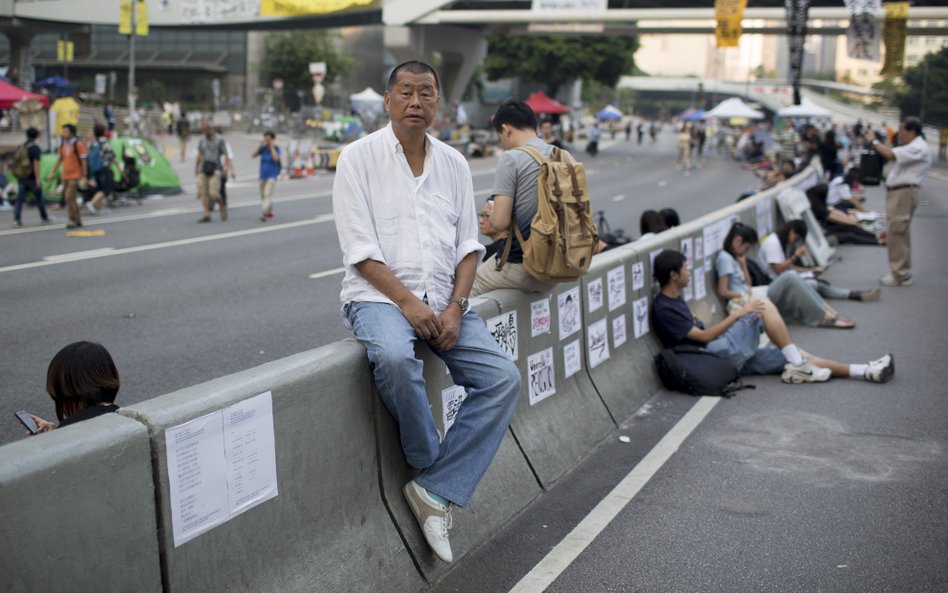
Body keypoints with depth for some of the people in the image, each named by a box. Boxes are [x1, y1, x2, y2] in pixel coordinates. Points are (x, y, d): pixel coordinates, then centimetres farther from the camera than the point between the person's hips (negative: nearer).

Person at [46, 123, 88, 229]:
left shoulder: (78, 144, -8)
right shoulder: (63, 145, 12)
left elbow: (83, 161, -9)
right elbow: (59, 160, 16)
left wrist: (84, 177, -13)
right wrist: (52, 173, 8)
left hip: (75, 175, -7)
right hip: (65, 176, 7)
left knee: (69, 197, -13)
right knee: (71, 199, 10)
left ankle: (72, 219, -4)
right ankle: (78, 220, 19)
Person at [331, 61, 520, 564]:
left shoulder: (453, 163, 11)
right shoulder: (359, 157, -2)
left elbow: (468, 245, 8)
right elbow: (360, 249, -9)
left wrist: (455, 306, -8)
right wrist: (407, 301, -19)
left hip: (443, 300, 5)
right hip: (378, 296, -5)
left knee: (503, 378, -15)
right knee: (394, 357, -37)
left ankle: (434, 491, -12)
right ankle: (432, 467, -11)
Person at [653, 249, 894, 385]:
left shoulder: (675, 300, 17)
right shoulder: (663, 308, -15)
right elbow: (703, 336, -16)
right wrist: (738, 313, -11)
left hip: (731, 355, 10)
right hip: (717, 356, -10)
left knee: (796, 356, 4)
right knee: (764, 307, -16)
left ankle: (865, 371, 3)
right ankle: (798, 365, -8)